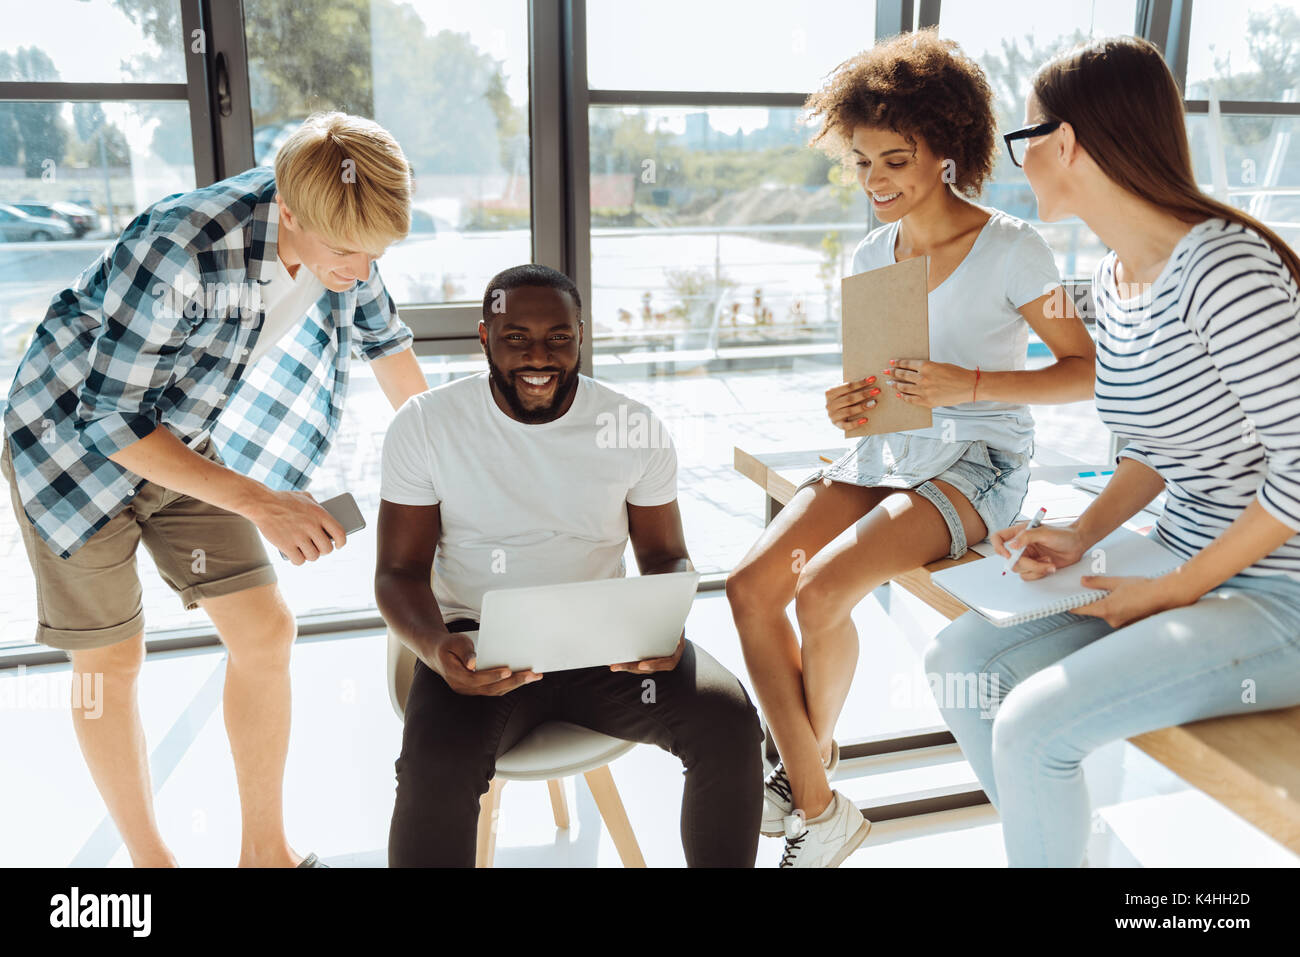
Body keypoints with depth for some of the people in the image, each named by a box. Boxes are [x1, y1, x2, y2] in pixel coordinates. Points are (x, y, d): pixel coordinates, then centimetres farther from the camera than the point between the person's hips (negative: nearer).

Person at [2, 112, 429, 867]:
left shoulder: (335, 232, -17)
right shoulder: (177, 251, -36)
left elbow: (382, 337, 3)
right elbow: (109, 420, -27)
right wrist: (259, 504, -31)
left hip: (190, 446, 5)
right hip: (73, 442, -5)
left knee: (266, 632, -1)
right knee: (112, 663, 4)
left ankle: (266, 850, 16)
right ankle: (149, 857, 25)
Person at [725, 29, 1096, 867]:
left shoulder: (1010, 250, -8)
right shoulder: (872, 256, 10)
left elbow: (1091, 373, -8)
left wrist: (971, 384, -22)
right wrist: (850, 405, -7)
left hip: (978, 463, -6)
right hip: (884, 456, 6)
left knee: (822, 592, -27)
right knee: (751, 585, -17)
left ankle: (809, 757, 6)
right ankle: (819, 807, -5)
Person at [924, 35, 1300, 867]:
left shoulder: (1223, 270, -22)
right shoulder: (1114, 279, 6)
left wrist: (1175, 591, -17)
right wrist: (1084, 534, -1)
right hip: (1187, 571, 8)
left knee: (1033, 728, -22)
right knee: (958, 660, 0)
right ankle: (1058, 843, 19)